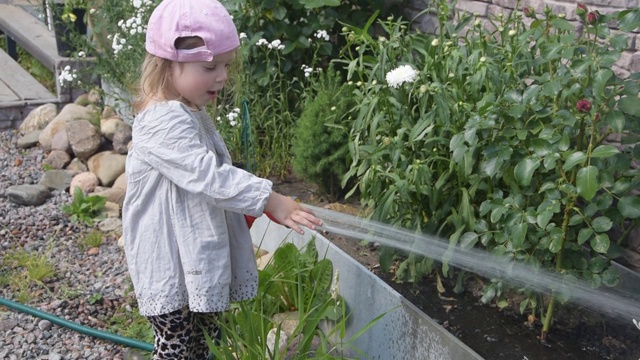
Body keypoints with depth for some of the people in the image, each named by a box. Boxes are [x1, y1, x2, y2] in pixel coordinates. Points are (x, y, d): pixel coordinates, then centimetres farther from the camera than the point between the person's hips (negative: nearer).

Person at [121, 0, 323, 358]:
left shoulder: (192, 114, 9)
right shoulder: (165, 123, -25)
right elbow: (208, 176, -34)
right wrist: (269, 200, -35)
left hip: (197, 258, 10)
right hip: (170, 265, -10)